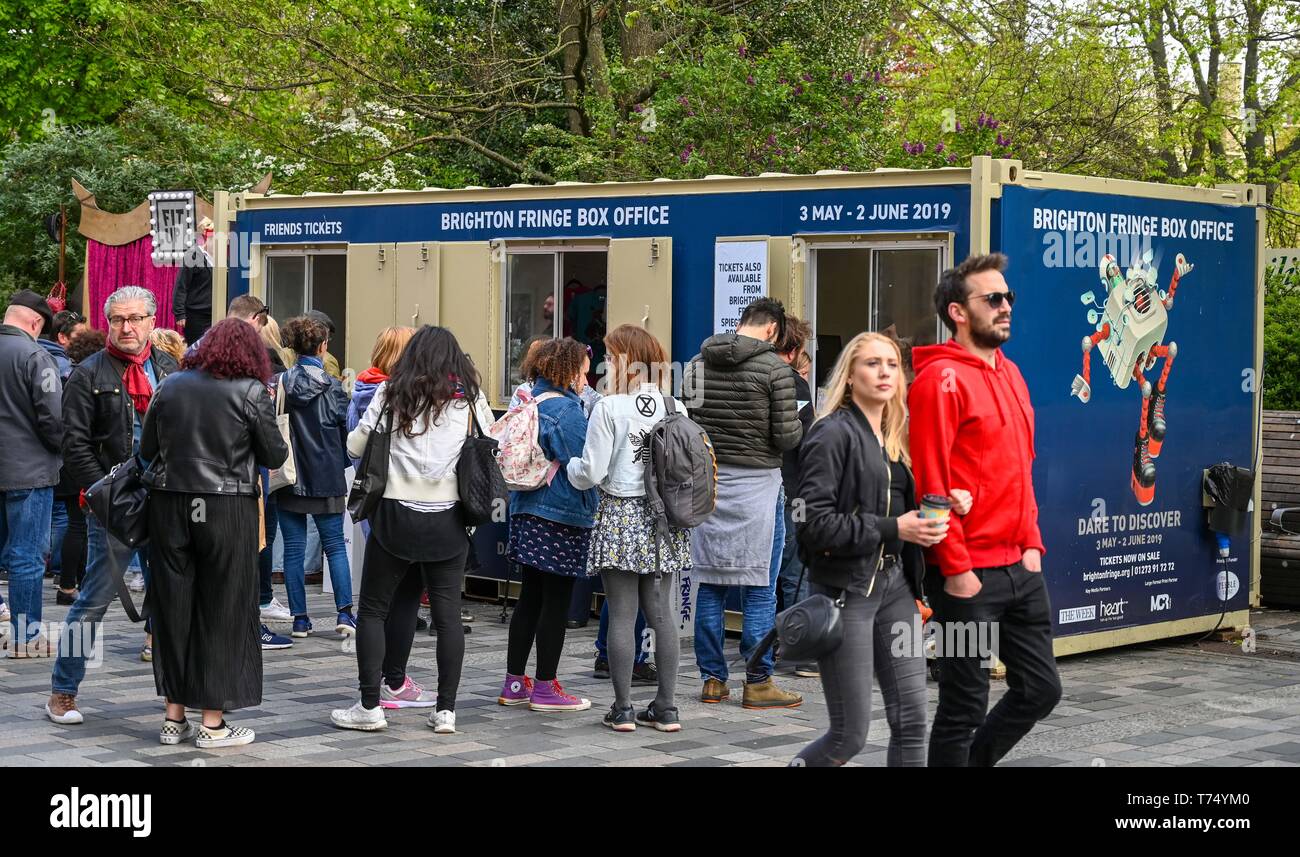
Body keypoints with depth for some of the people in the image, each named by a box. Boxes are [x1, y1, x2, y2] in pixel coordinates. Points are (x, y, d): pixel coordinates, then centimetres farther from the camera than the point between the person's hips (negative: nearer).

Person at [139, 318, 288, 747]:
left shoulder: (170, 386, 6)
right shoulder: (251, 391, -6)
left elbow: (147, 449, 10)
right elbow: (275, 455, -1)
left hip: (168, 504, 4)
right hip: (226, 507, -4)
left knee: (174, 607, 11)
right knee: (223, 611, 4)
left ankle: (174, 716, 17)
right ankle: (213, 724, 6)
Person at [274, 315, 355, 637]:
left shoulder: (280, 383, -3)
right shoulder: (331, 387, -7)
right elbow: (345, 432, -2)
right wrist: (341, 464, 15)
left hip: (288, 478, 2)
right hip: (325, 478, -1)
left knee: (293, 548, 7)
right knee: (335, 545, 8)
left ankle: (300, 619, 7)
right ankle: (344, 612, -1)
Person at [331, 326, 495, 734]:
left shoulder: (393, 392, 0)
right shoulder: (470, 396, 3)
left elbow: (355, 445, 4)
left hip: (397, 513, -1)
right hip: (449, 518, 2)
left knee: (373, 609, 7)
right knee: (448, 614, 5)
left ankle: (370, 706, 3)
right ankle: (446, 710, 4)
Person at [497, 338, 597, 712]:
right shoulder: (568, 410, -15)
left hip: (527, 512, 8)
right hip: (562, 518, -8)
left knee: (530, 598, 14)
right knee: (556, 602, 0)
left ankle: (514, 683, 18)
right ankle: (545, 688, 5)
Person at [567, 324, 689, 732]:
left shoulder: (609, 408, -11)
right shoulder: (675, 407, 2)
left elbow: (590, 473, -11)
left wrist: (568, 465, 10)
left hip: (621, 518, -4)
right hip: (664, 518, 4)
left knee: (622, 616, 2)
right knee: (663, 614, 8)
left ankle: (623, 709, 5)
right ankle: (665, 708, 11)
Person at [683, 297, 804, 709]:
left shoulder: (697, 363, 5)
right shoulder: (774, 367, -9)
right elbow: (788, 437, -11)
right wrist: (793, 424, 10)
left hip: (706, 483, 5)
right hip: (757, 483, -5)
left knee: (709, 585, 9)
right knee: (760, 589, 2)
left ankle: (712, 679, 14)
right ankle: (758, 683, 5)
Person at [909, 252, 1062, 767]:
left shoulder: (1010, 374, 13)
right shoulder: (942, 378, -12)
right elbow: (931, 483, -17)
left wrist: (1031, 543, 9)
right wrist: (955, 568, -17)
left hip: (1021, 568, 8)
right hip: (968, 574, -8)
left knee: (1040, 689, 14)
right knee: (965, 705, 1)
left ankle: (971, 760, 30)